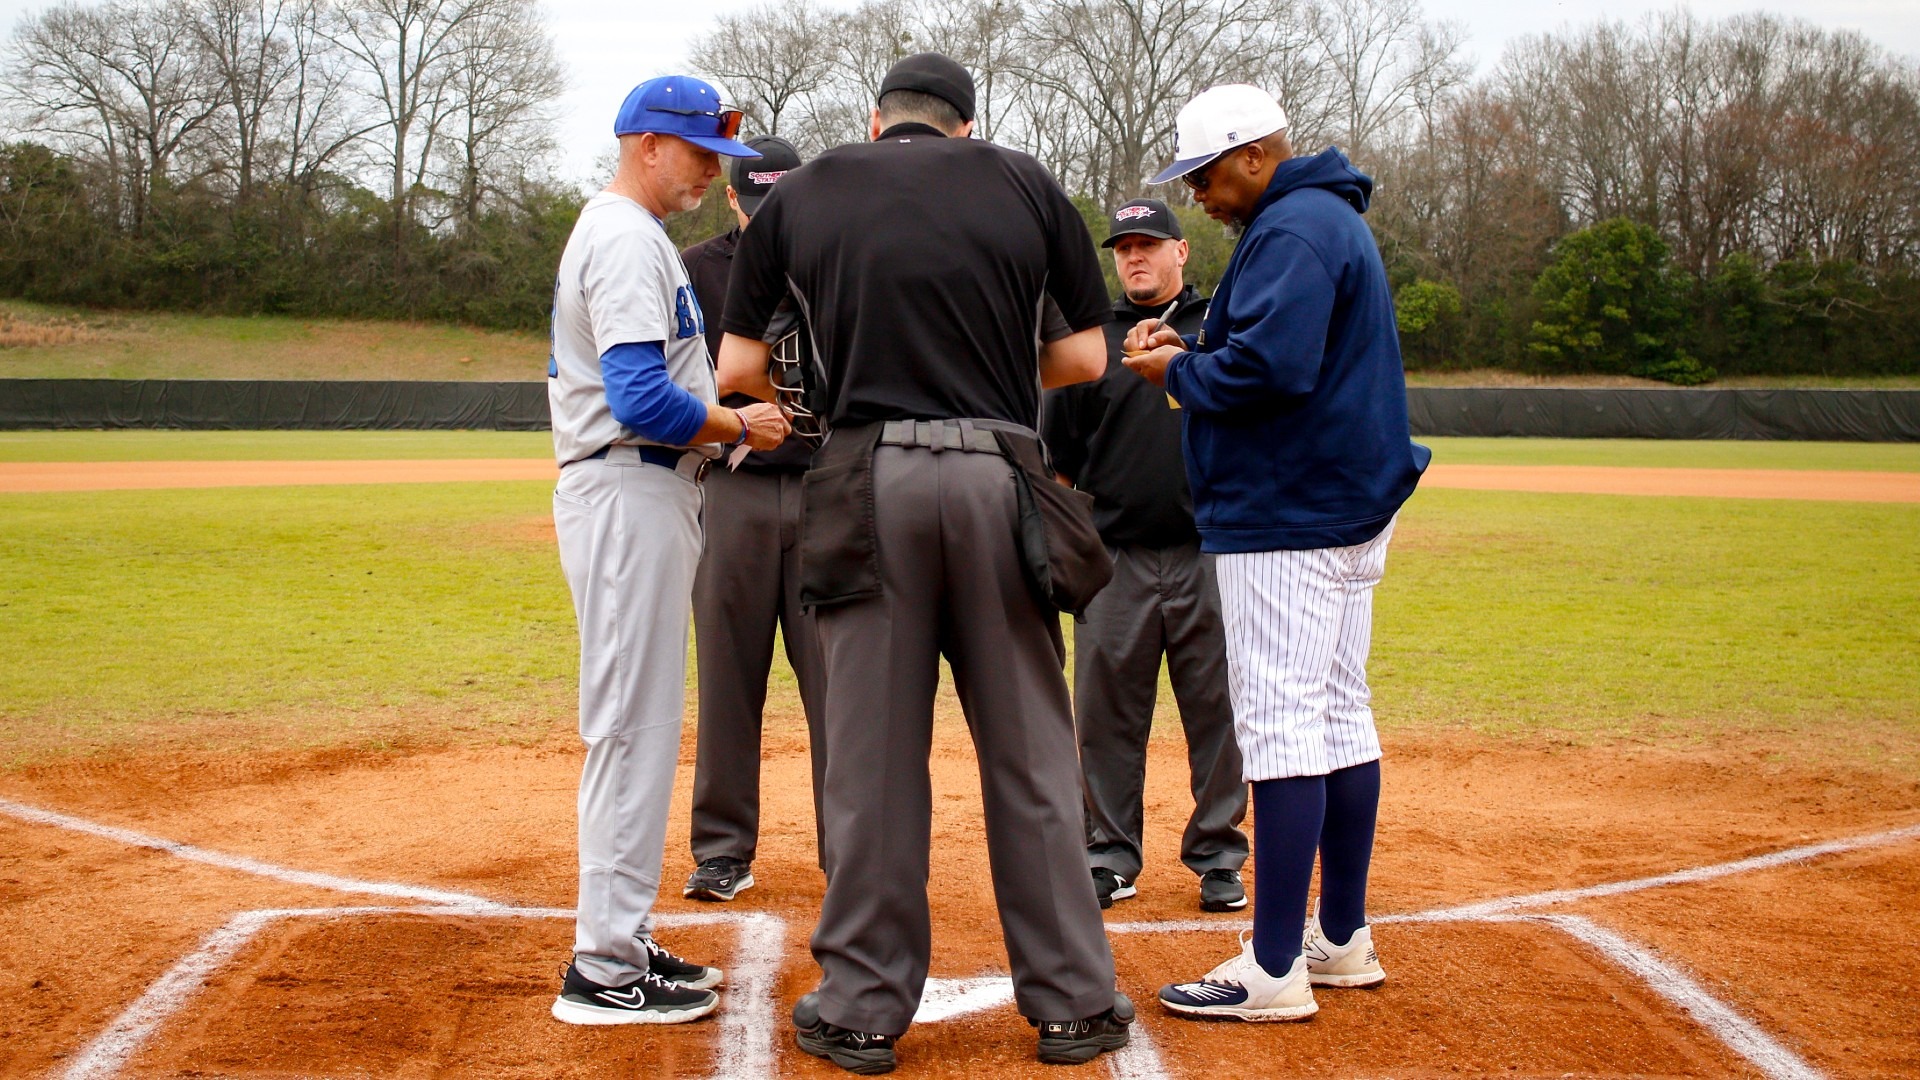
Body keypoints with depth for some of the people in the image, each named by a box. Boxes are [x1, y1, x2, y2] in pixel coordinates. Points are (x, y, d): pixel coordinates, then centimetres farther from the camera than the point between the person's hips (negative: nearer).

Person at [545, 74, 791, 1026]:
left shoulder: (613, 232, 20)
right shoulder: (629, 239, -13)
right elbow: (642, 399, -24)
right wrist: (739, 427, -10)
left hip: (639, 496, 11)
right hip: (631, 494, -11)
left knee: (638, 725, 13)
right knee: (632, 725, -8)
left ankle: (622, 939, 20)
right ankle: (606, 967, -3)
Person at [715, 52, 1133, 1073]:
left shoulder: (798, 195, 12)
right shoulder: (1025, 183, 12)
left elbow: (738, 368, 10)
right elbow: (1085, 356, 11)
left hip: (869, 478, 0)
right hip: (1000, 474, 1)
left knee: (871, 752, 5)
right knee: (1030, 751, 7)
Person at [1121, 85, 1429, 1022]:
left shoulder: (1292, 230, -14)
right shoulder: (1332, 220, 20)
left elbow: (1270, 365, -26)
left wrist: (1180, 372, -9)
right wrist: (1194, 356, 8)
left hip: (1289, 521, -11)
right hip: (1347, 510, 11)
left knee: (1280, 723, -10)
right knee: (1339, 716, 13)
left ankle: (1275, 969, -8)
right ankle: (1343, 939, 21)